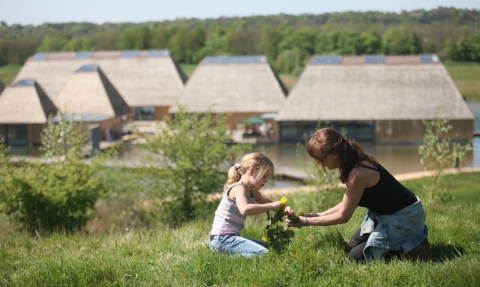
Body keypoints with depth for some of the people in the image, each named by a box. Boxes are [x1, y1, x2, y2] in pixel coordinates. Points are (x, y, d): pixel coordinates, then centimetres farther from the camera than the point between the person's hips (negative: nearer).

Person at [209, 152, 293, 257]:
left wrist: (285, 208, 0)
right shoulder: (238, 189, -15)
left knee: (267, 246, 23)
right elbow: (244, 209, -35)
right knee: (263, 254, -23)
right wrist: (272, 206, -30)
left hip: (232, 237, 10)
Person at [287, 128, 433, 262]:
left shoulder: (359, 173, -30)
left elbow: (343, 216, -19)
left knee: (356, 256, -8)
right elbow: (347, 204, 9)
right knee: (352, 244, 12)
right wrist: (319, 215, 4)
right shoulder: (357, 162, -2)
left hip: (404, 217, -9)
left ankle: (413, 249, -2)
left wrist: (306, 221, -13)